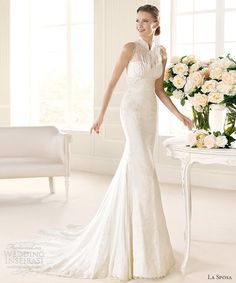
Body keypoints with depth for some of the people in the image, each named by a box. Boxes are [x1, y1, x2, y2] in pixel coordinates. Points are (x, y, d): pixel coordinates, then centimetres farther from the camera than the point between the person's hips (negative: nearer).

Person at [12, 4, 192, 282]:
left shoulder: (161, 52, 12)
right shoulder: (130, 48, -7)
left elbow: (159, 90, 13)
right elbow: (112, 82, -6)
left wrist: (179, 114, 4)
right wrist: (100, 116, -9)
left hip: (150, 113, 7)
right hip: (132, 110, -7)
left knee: (134, 168, 10)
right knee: (143, 170, -12)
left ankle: (123, 227, 23)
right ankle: (143, 238, -5)